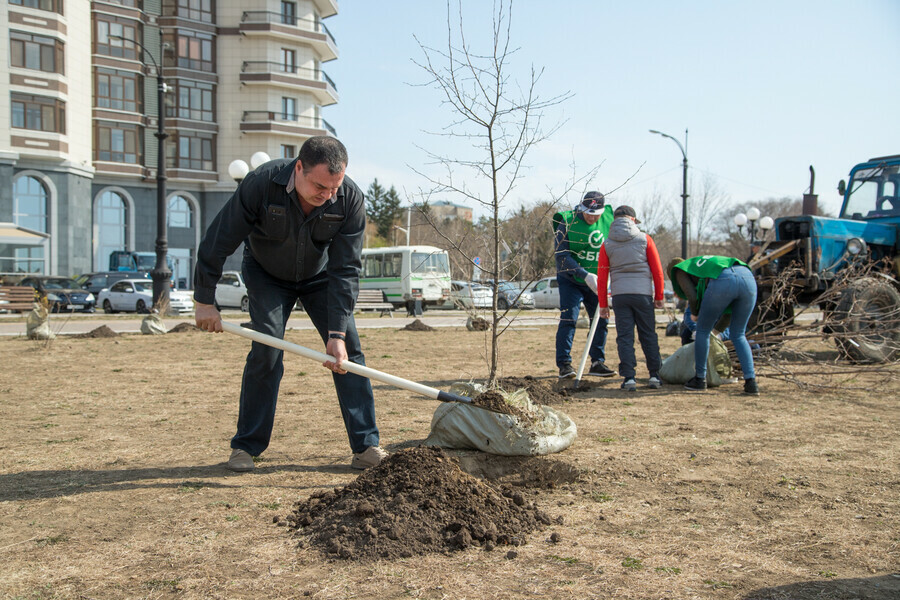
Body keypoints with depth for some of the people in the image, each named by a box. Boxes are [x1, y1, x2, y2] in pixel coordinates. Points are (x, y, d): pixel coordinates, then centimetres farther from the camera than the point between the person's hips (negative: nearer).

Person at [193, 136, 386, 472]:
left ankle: (366, 447, -5)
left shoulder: (351, 200, -29)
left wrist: (337, 333, -31)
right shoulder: (261, 183, -33)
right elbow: (218, 242, -22)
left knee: (348, 350, -9)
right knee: (266, 349, -14)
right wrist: (204, 301, -17)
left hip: (320, 277, 2)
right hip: (266, 274, -1)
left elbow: (346, 269, -26)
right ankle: (246, 446, 2)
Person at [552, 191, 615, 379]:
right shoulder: (567, 222, -16)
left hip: (595, 281, 4)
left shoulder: (609, 219, -3)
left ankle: (597, 362, 15)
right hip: (570, 279, -4)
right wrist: (585, 275, -26)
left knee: (601, 319, 4)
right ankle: (564, 363, -6)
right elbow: (562, 256, -20)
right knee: (568, 319, -11)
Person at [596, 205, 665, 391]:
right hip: (643, 293, -1)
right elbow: (657, 270, 2)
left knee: (625, 337, 2)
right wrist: (659, 296, 10)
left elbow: (602, 277, 5)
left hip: (619, 295, 1)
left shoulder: (607, 245, 7)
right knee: (648, 335, 9)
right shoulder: (644, 239, 4)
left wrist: (603, 304, 10)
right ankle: (655, 375, 11)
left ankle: (629, 378, -3)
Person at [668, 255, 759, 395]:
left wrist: (694, 313, 28)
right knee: (738, 335, 19)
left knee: (703, 330, 15)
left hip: (723, 282, -6)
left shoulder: (680, 271, 26)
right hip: (748, 278, 6)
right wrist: (718, 328, 52)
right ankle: (751, 382, 6)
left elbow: (692, 296, 7)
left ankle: (700, 379, 22)